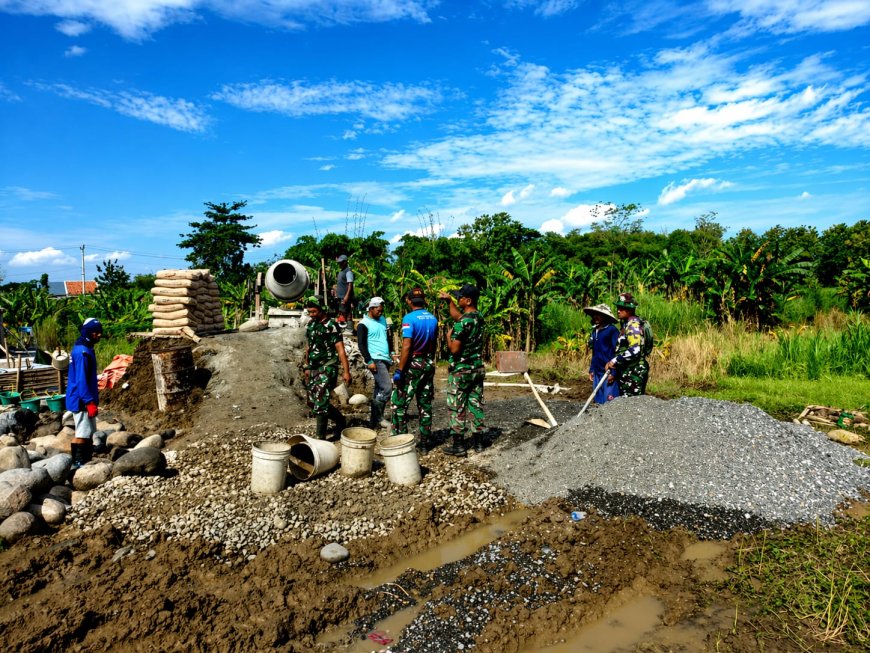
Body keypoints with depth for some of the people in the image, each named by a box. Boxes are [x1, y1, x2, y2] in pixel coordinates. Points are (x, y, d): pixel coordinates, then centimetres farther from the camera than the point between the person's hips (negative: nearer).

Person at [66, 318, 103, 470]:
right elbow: (81, 380, -22)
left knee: (89, 432, 15)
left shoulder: (86, 349, 13)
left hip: (85, 400, 10)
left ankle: (86, 461, 22)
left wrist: (93, 399, 22)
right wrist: (90, 402, -23)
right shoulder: (81, 352, -18)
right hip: (81, 401, -10)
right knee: (82, 433, -5)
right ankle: (77, 463, 0)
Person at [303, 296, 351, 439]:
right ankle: (340, 419, 30)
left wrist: (346, 371, -18)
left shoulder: (331, 326, -10)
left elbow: (340, 350, -14)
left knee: (320, 402, -12)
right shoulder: (310, 325, 12)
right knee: (312, 402, 12)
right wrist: (307, 367, 22)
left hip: (327, 368, -8)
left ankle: (320, 436, 1)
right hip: (314, 368, 8)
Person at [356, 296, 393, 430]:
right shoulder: (363, 324, -7)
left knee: (380, 390, 8)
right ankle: (378, 417, -7)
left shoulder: (382, 320, 16)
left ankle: (374, 420, 13)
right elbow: (361, 344, -11)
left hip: (385, 359, 8)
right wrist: (369, 361, -16)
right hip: (375, 360, -8)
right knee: (387, 387, -18)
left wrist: (391, 352, 17)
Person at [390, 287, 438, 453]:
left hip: (412, 365, -6)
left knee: (399, 404, 3)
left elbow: (406, 347, -21)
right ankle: (425, 443, 16)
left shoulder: (409, 318, -15)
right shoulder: (433, 318, 5)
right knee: (425, 405, 12)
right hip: (429, 364, 7)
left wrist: (399, 370, -19)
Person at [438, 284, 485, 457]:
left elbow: (454, 349, -22)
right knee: (476, 403, 12)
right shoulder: (478, 318, 6)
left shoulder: (462, 323, -21)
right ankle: (477, 440, 18)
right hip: (477, 368, 8)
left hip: (461, 370, -8)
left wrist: (448, 336, -5)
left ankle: (458, 444, 7)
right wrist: (449, 300, 20)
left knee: (457, 407, 2)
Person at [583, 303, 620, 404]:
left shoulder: (612, 330, -10)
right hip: (597, 372, 8)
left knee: (609, 401, -9)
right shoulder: (594, 331, 13)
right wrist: (591, 370, 17)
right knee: (598, 401, 12)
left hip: (609, 373, -8)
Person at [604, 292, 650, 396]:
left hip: (634, 372, -10)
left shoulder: (633, 323, -14)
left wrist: (615, 360, -18)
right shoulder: (626, 324, 15)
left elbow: (634, 350, -25)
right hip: (627, 372, 10)